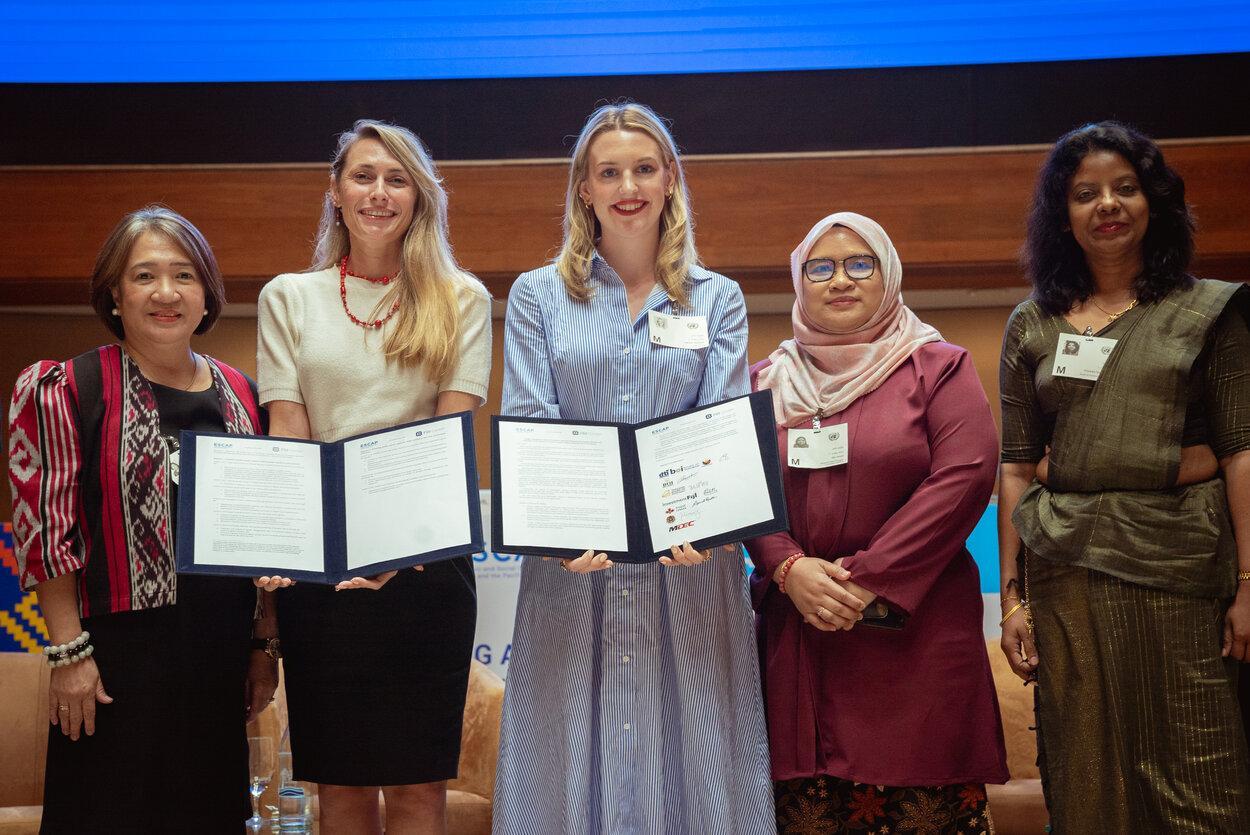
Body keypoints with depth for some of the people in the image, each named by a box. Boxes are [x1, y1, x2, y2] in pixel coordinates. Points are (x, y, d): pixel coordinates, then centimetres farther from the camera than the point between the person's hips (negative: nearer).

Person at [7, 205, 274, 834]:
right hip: (119, 658, -4)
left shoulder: (240, 395, 9)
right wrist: (68, 651, -12)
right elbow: (44, 528, -8)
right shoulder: (66, 389, -5)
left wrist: (265, 643, 11)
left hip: (220, 657, 5)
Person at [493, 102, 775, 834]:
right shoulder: (538, 296, 8)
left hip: (686, 561, 0)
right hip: (573, 565, 0)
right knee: (569, 762, 4)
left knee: (687, 755, 3)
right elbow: (526, 426, -1)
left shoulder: (717, 300, 9)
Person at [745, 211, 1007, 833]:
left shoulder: (936, 367, 4)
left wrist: (869, 579, -13)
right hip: (796, 630, 3)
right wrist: (789, 567, -11)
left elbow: (965, 475, -8)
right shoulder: (767, 380, 15)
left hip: (912, 628, -3)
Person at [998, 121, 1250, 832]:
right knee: (1085, 777, 6)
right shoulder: (1034, 326, 10)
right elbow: (1018, 465, 9)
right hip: (1068, 564, 2)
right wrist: (1013, 595, 4)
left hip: (1181, 558, -2)